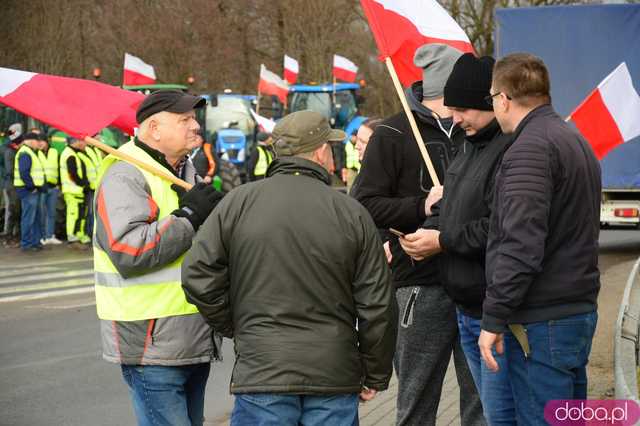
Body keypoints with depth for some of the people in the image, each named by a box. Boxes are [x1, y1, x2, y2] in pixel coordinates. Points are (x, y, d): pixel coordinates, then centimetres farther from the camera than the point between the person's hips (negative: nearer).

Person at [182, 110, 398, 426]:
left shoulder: (238, 203, -1)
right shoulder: (352, 213, 0)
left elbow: (199, 278, -3)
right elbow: (377, 305, 1)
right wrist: (375, 377, 13)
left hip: (262, 373, -1)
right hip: (335, 377, 1)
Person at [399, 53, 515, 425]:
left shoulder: (512, 150, -19)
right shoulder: (471, 147, 16)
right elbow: (449, 207, 25)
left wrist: (443, 241, -15)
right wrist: (428, 230, 4)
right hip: (466, 308, 10)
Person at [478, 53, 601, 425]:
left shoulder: (530, 150, -16)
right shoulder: (576, 141, 17)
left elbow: (521, 245, -23)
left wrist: (494, 319, -19)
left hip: (542, 322, -10)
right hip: (580, 310, 10)